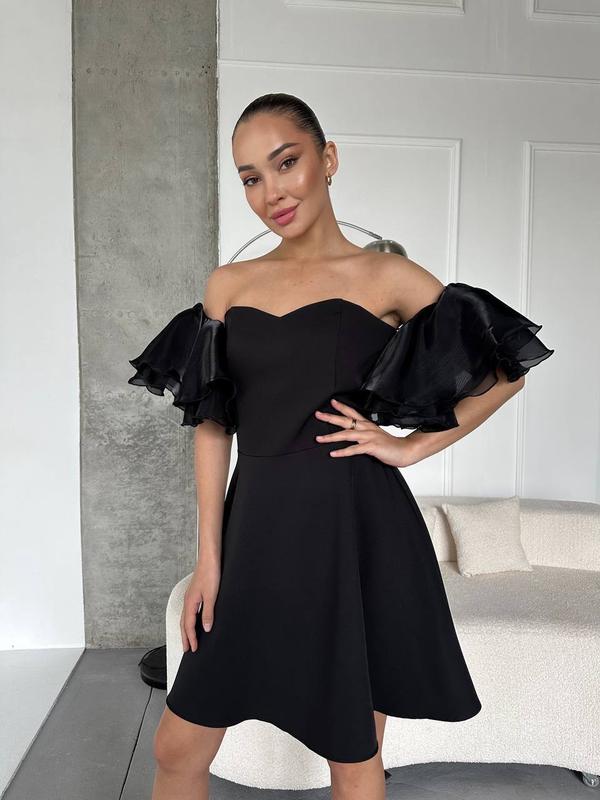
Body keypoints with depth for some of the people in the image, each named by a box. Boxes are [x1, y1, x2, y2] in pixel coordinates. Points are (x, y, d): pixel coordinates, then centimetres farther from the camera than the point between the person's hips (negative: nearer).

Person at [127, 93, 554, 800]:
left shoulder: (387, 278, -1)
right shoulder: (228, 285, 8)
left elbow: (506, 369, 5)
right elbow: (211, 424, 6)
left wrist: (408, 447, -3)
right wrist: (209, 557, 3)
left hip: (356, 529, -3)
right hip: (258, 529, 3)